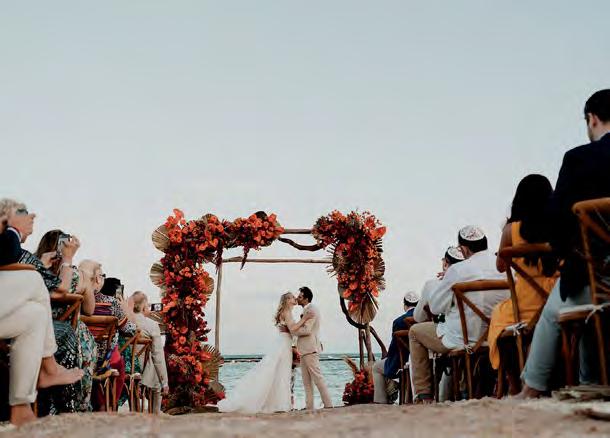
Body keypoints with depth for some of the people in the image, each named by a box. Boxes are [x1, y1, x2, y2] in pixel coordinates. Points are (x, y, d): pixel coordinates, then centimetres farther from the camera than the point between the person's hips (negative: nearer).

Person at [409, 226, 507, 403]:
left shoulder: (458, 270, -16)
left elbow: (435, 307, -7)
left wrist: (444, 280, 9)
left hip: (465, 339, -6)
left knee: (415, 331, 18)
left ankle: (423, 393, 17)